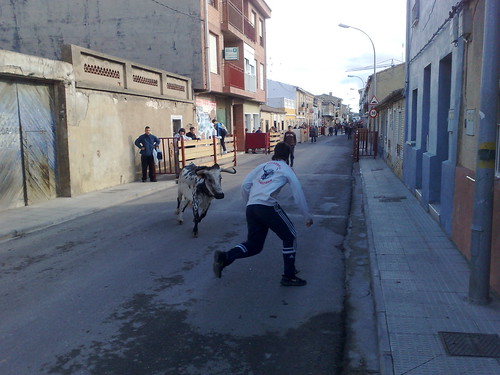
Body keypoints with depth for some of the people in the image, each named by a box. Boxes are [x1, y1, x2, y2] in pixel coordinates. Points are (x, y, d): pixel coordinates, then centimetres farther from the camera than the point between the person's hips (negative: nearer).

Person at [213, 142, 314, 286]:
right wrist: (307, 216, 18)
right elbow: (298, 194, 10)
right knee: (290, 236, 12)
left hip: (251, 208, 5)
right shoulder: (287, 169, 12)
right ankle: (289, 276, 12)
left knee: (254, 245, 15)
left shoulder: (263, 166, 23)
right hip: (267, 206, -5)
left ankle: (224, 257, -7)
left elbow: (245, 185, 14)